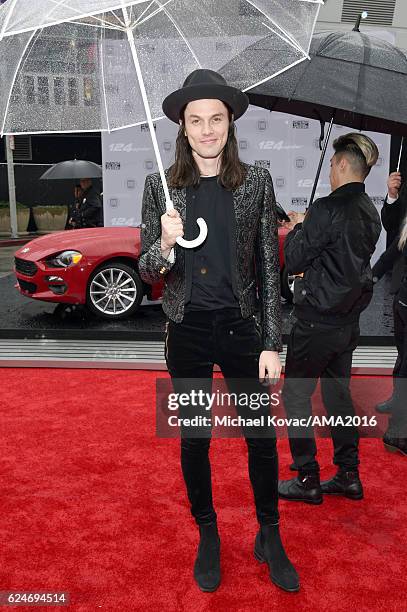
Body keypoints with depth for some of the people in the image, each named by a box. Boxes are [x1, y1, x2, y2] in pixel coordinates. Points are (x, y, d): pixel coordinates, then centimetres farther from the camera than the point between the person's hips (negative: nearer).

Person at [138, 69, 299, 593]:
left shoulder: (256, 182, -2)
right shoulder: (161, 186, -1)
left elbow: (269, 268, -1)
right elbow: (146, 272, -2)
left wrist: (272, 343, -4)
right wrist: (165, 245, -25)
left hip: (241, 327, 0)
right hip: (187, 332, 1)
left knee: (262, 438, 9)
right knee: (193, 440, 13)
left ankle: (270, 538, 34)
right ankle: (207, 537, 36)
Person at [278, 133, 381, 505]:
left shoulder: (327, 209, -19)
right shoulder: (371, 213, 8)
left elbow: (293, 261, -14)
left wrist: (297, 228, 3)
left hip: (317, 322, -8)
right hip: (349, 322, 9)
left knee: (296, 396, 5)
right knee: (338, 393, 18)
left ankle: (308, 480, 13)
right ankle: (349, 475, 27)